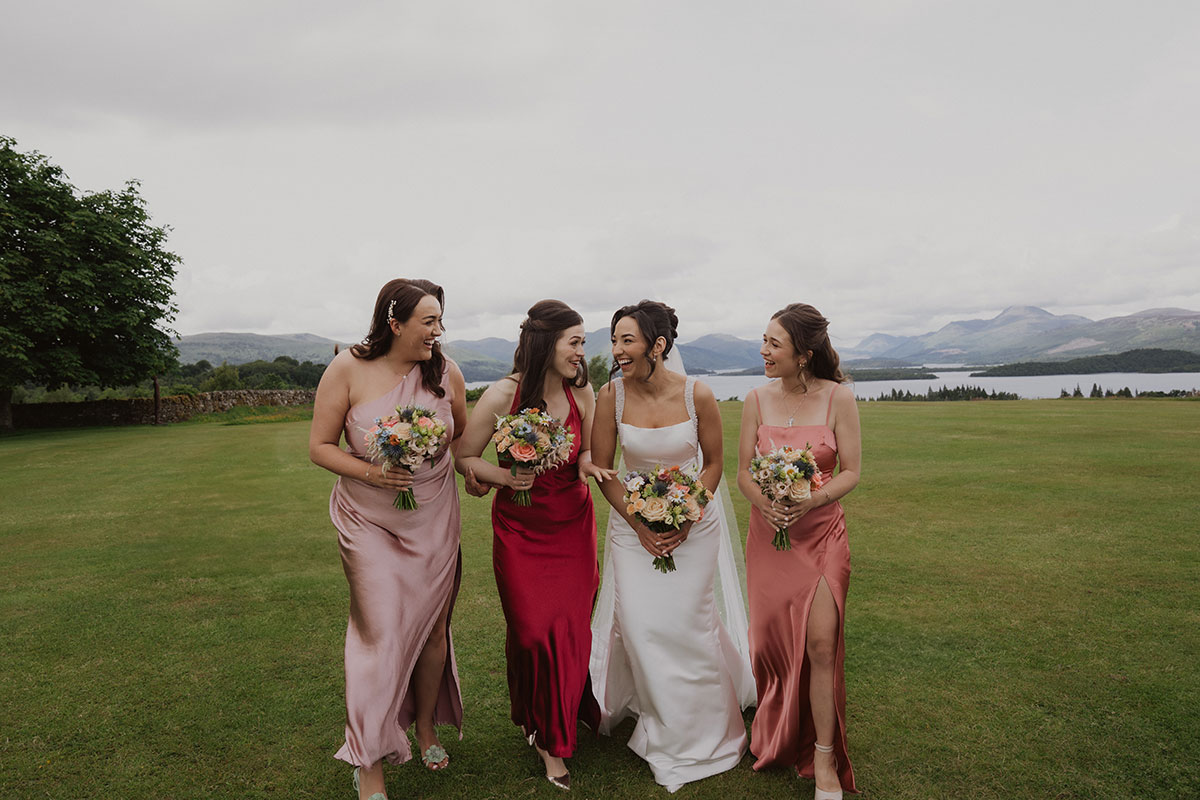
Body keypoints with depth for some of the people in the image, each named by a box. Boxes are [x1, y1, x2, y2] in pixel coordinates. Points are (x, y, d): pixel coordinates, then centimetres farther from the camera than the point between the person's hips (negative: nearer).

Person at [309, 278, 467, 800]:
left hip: (434, 520, 3)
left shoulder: (446, 372, -5)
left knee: (431, 628, 14)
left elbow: (464, 435, 10)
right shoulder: (348, 370, -12)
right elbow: (319, 446, -7)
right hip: (369, 520, -3)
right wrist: (370, 472, -21)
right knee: (380, 634, -3)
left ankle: (426, 729, 40)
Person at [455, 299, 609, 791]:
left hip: (573, 524, 3)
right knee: (532, 631, 0)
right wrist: (504, 477, -20)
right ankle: (537, 724, 28)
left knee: (572, 628, 5)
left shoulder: (581, 392, -6)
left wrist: (585, 464, -11)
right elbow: (464, 457, -4)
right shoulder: (503, 395, -15)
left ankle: (554, 740, 31)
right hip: (520, 529, -2)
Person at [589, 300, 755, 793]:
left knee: (686, 622, 2)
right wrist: (641, 526, -11)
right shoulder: (611, 396, -13)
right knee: (641, 626, 1)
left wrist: (686, 520, -12)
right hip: (633, 523, 1)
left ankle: (701, 733, 29)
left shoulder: (697, 395, -15)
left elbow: (713, 463, -2)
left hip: (693, 522, -1)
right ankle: (664, 729, 30)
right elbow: (602, 471, -5)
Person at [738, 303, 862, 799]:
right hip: (768, 533, 2)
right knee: (770, 640, 9)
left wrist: (809, 502, -21)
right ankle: (776, 740, 36)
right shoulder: (757, 400, 0)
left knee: (821, 643, -6)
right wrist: (765, 506, -17)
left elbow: (851, 472, -5)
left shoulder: (838, 398, -6)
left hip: (821, 532, -2)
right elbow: (743, 472, 2)